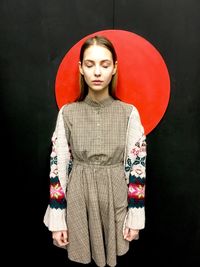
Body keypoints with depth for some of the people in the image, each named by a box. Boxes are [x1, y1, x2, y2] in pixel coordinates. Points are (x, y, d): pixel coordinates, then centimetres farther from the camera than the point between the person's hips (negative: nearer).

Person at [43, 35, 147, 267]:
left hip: (116, 198, 0)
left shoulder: (129, 113, -5)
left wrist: (135, 217, -3)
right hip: (78, 199, 0)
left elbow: (137, 167, -3)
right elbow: (58, 167, -3)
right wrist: (57, 219, -2)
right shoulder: (67, 113, -4)